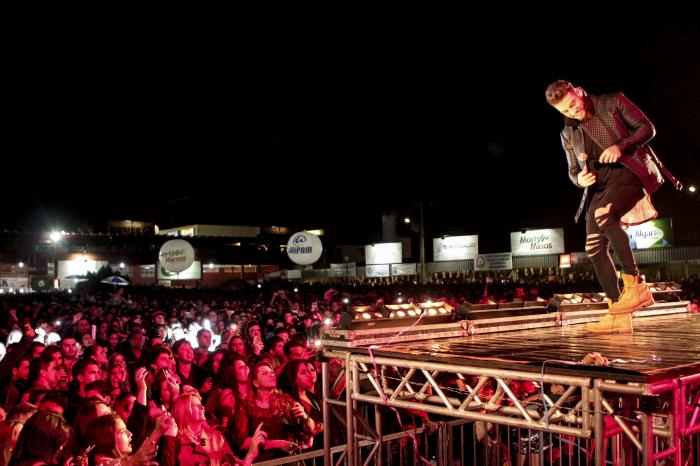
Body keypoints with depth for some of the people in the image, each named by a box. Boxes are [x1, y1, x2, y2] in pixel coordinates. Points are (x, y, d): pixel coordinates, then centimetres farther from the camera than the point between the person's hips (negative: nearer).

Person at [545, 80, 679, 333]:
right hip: (598, 187, 6)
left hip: (628, 172, -6)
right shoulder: (568, 134, 15)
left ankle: (635, 284, -30)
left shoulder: (613, 103, 3)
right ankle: (618, 314, 0)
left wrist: (620, 146, -16)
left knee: (604, 215, -35)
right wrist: (579, 179, -3)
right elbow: (573, 171, 22)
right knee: (595, 248, -4)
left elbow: (647, 128, 1)